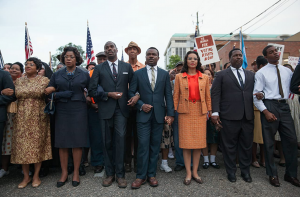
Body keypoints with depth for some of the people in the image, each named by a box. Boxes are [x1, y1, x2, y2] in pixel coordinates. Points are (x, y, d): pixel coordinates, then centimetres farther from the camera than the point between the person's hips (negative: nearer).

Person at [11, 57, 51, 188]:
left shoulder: (44, 80, 2)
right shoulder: (18, 81, 11)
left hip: (38, 118, -3)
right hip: (22, 118, 3)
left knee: (37, 145, 2)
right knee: (22, 145, 4)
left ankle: (36, 176, 16)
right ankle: (26, 177, 18)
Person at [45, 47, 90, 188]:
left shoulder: (84, 74, 4)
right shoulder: (57, 74, 8)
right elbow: (48, 92, 3)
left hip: (78, 111, -1)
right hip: (62, 111, 2)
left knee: (77, 141, 1)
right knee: (62, 142, 4)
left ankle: (76, 172, 13)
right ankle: (64, 173, 16)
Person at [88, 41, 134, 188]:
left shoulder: (127, 67, 9)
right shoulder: (99, 68, 6)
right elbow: (92, 90, -1)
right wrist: (109, 94, -11)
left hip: (121, 109, 0)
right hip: (105, 109, 1)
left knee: (120, 139, -8)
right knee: (107, 142, 7)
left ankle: (120, 174, 5)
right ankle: (109, 173, 20)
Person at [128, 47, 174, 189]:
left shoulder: (165, 74, 8)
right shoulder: (138, 73, 5)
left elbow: (168, 95, 4)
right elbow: (131, 93, 3)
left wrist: (170, 113, -4)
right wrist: (141, 105, -12)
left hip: (159, 115, 2)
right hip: (143, 114, -1)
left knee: (155, 145, 8)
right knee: (143, 145, -2)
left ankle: (151, 174, 22)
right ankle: (141, 176, 12)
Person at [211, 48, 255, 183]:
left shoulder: (251, 75, 16)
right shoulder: (221, 75, 4)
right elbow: (215, 94, -3)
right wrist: (215, 112, -11)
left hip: (248, 117, 4)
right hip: (229, 117, -4)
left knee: (247, 145, 12)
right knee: (229, 146, 6)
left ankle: (245, 171, 28)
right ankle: (231, 171, 22)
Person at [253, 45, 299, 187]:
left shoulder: (287, 71, 12)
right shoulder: (261, 73, -2)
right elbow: (256, 95, -6)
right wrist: (265, 111, -14)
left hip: (284, 106, 4)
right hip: (269, 106, -4)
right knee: (269, 142, 5)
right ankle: (272, 174, 21)